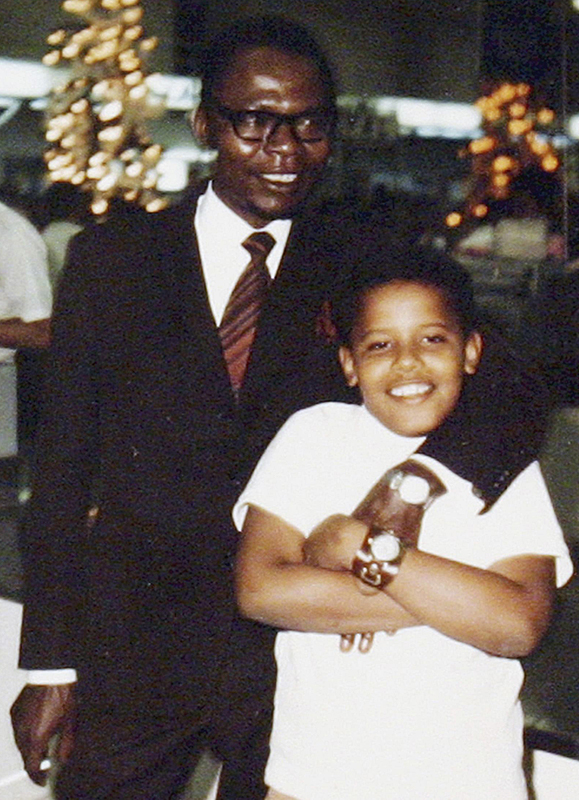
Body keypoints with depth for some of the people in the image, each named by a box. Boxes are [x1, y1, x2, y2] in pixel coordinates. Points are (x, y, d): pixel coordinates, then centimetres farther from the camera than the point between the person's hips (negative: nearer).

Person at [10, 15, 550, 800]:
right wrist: (49, 666, 0)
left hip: (294, 648, 0)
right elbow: (64, 469, 1)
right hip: (132, 645, 0)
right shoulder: (110, 259, 0)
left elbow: (501, 400, -6)